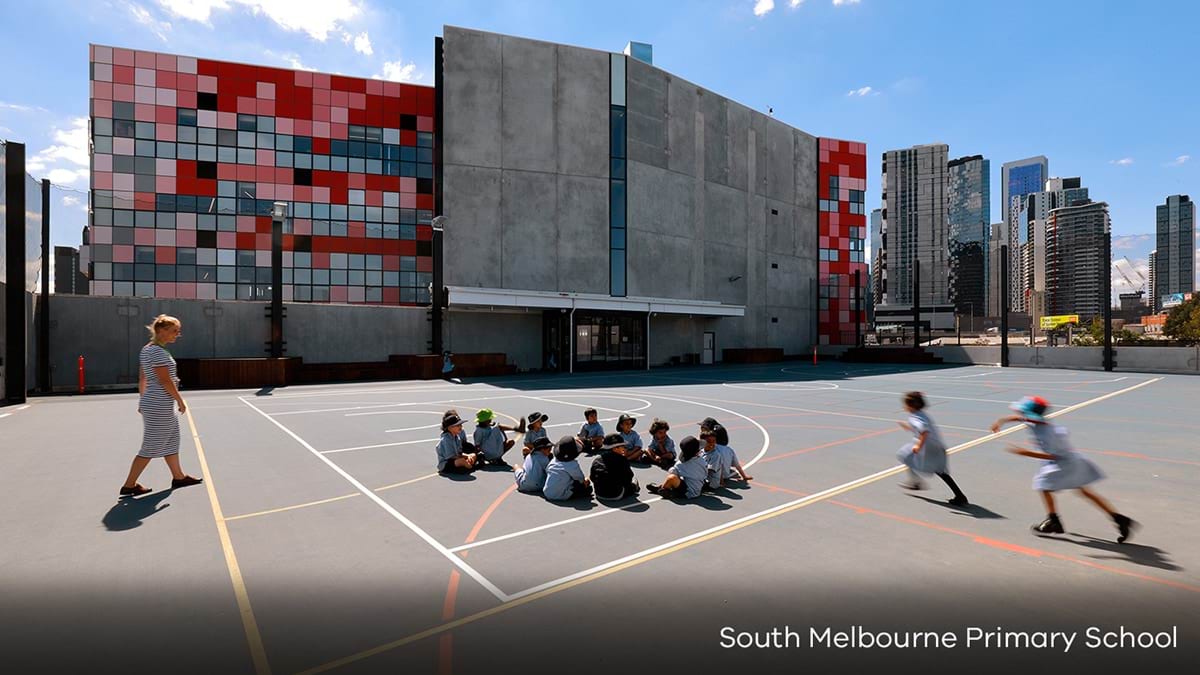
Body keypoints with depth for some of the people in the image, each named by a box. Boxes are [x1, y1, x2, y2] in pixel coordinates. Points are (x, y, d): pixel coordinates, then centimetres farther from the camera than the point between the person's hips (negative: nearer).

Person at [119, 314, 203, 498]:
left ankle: (178, 477, 27)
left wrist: (143, 400, 19)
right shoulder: (158, 352, -19)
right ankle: (129, 486, 11)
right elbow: (165, 381, -20)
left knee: (171, 441, 17)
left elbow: (142, 378, 15)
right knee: (151, 447, 1)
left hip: (152, 404, 10)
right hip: (159, 407, -10)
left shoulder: (147, 349, 11)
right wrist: (180, 400, -12)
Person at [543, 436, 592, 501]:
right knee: (588, 488, 5)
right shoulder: (573, 465, -16)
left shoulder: (553, 461, 0)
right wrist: (585, 481, 22)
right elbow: (581, 480, -3)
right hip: (561, 496, -6)